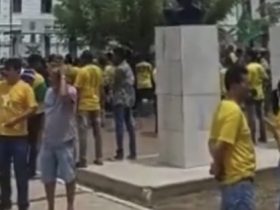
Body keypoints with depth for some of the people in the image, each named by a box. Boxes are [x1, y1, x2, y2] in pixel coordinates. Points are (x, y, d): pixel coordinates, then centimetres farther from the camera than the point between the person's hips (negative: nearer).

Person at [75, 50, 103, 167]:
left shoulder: (82, 71, -11)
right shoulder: (98, 70, 8)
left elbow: (78, 89, -13)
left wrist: (76, 104, -8)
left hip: (84, 105, -6)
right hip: (96, 105, 6)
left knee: (83, 133, -4)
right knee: (97, 132, 11)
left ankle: (83, 160, -5)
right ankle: (99, 158, 15)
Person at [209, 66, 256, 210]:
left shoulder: (224, 107, 12)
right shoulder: (234, 111, -19)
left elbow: (213, 142, 15)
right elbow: (222, 145, -25)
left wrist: (217, 164, 3)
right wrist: (218, 166, -9)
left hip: (232, 177, 10)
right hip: (239, 178, -10)